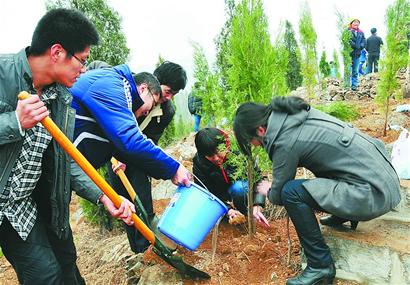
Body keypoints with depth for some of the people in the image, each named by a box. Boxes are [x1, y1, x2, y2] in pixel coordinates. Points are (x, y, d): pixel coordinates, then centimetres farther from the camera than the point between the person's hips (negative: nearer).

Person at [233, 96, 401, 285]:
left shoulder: (286, 142, -22)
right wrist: (259, 200, 19)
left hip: (375, 192, -9)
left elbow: (278, 196, -8)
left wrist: (267, 192, 15)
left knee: (291, 192, -19)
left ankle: (320, 265, -3)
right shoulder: (291, 115, 3)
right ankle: (343, 217, 32)